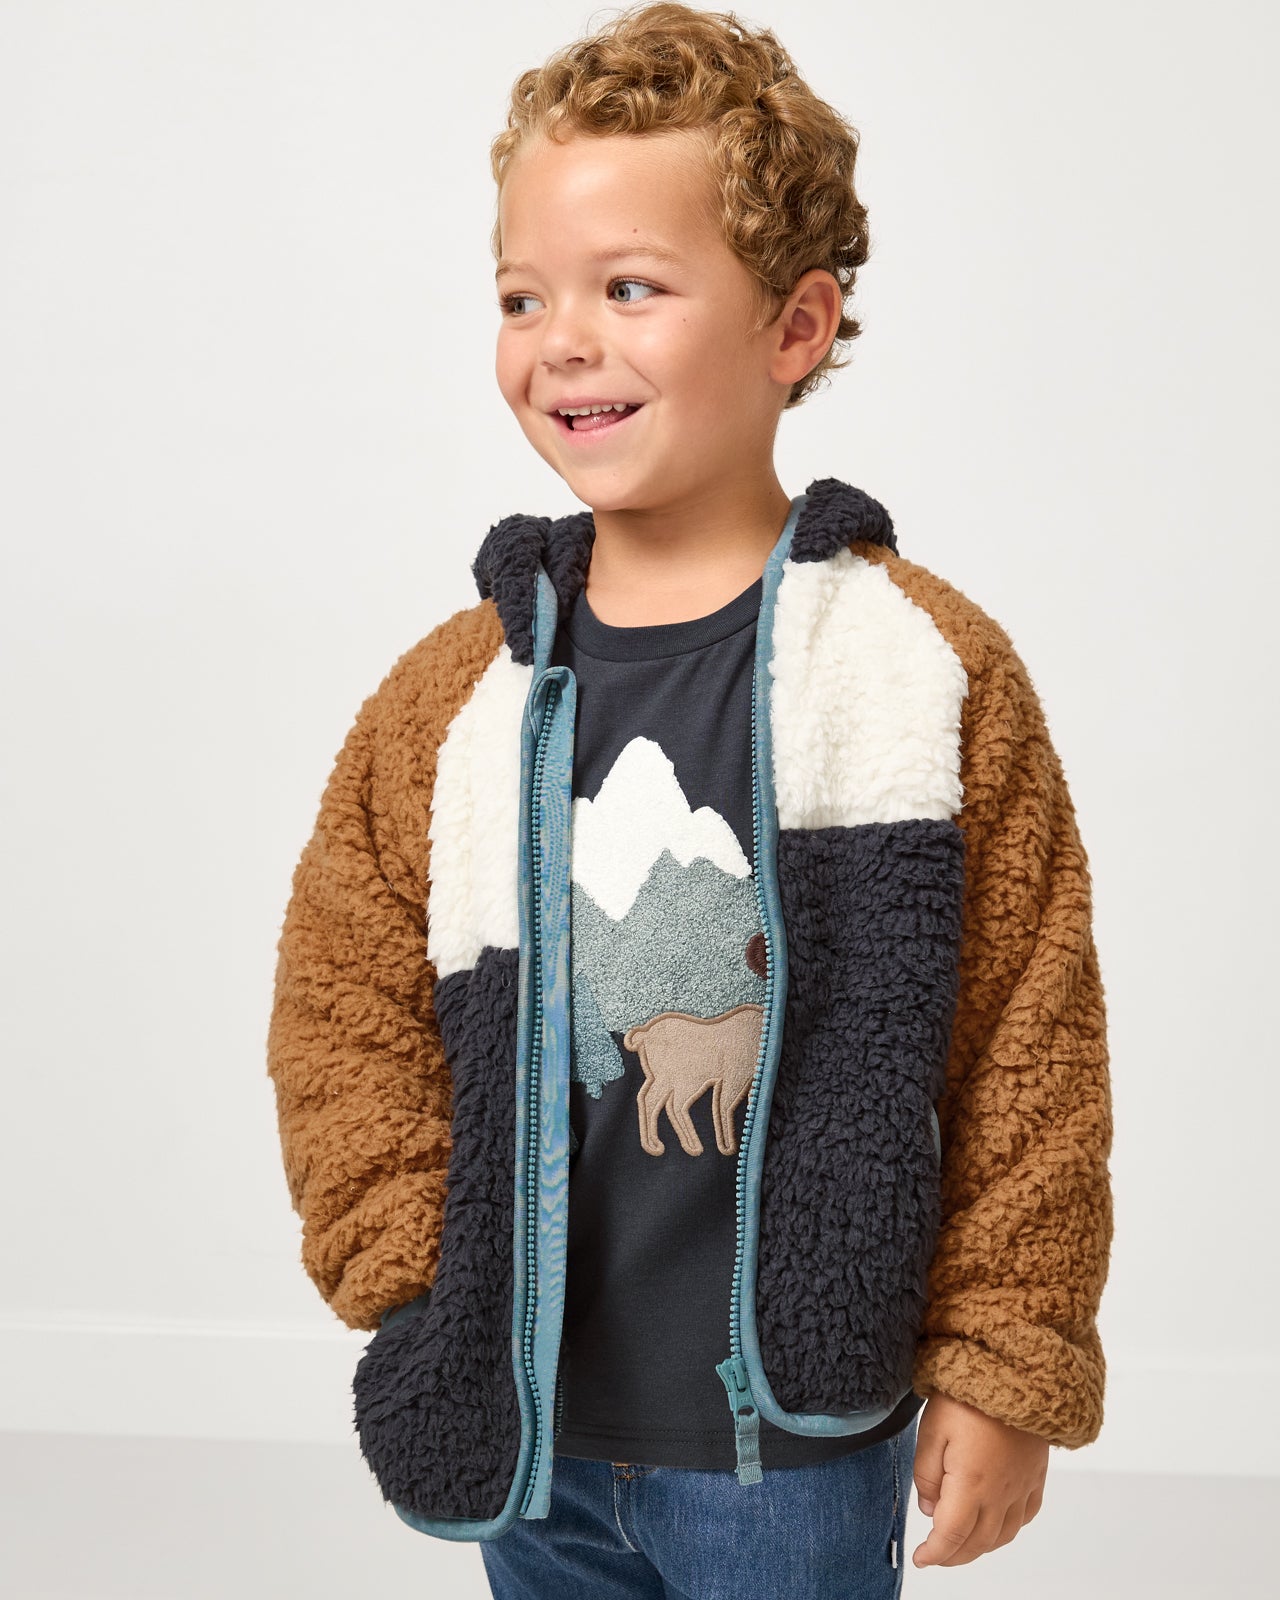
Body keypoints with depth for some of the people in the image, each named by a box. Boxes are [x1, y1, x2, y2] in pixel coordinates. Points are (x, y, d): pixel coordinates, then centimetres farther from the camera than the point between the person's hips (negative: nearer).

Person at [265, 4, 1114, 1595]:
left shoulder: (930, 667, -11)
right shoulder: (450, 692, -3)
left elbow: (1028, 1046, -8)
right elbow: (342, 1011, 3)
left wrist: (1006, 1365, -5)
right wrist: (423, 1300, -5)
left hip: (797, 1433, -3)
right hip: (521, 1426, 3)